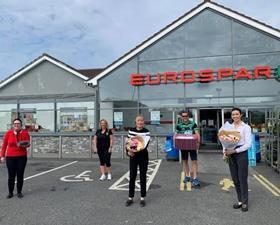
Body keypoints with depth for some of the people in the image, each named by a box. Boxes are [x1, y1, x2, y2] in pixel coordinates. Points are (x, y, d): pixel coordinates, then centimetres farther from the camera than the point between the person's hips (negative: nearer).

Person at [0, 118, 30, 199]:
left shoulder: (25, 133, -2)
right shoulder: (8, 133, 0)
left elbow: (28, 144, 3)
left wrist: (24, 145, -20)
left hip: (22, 157, 0)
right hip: (10, 157, 0)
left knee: (20, 175, 5)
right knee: (11, 176, 4)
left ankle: (19, 192, 19)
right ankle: (10, 192, 19)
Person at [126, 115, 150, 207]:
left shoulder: (146, 131, -5)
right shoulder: (131, 130, 2)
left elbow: (146, 144, -11)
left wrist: (138, 149, -28)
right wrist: (128, 151, -14)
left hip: (143, 156, -1)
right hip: (133, 156, 2)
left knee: (143, 177, 7)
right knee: (132, 177, 7)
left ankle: (142, 198, 20)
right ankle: (130, 197, 21)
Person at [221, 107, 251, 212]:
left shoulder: (246, 127, -4)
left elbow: (248, 144, -10)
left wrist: (235, 151, -17)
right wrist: (225, 151, -8)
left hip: (241, 153, -4)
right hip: (231, 155, 5)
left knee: (242, 179, 2)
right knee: (235, 179, 11)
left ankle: (245, 202, 17)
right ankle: (240, 201, 25)